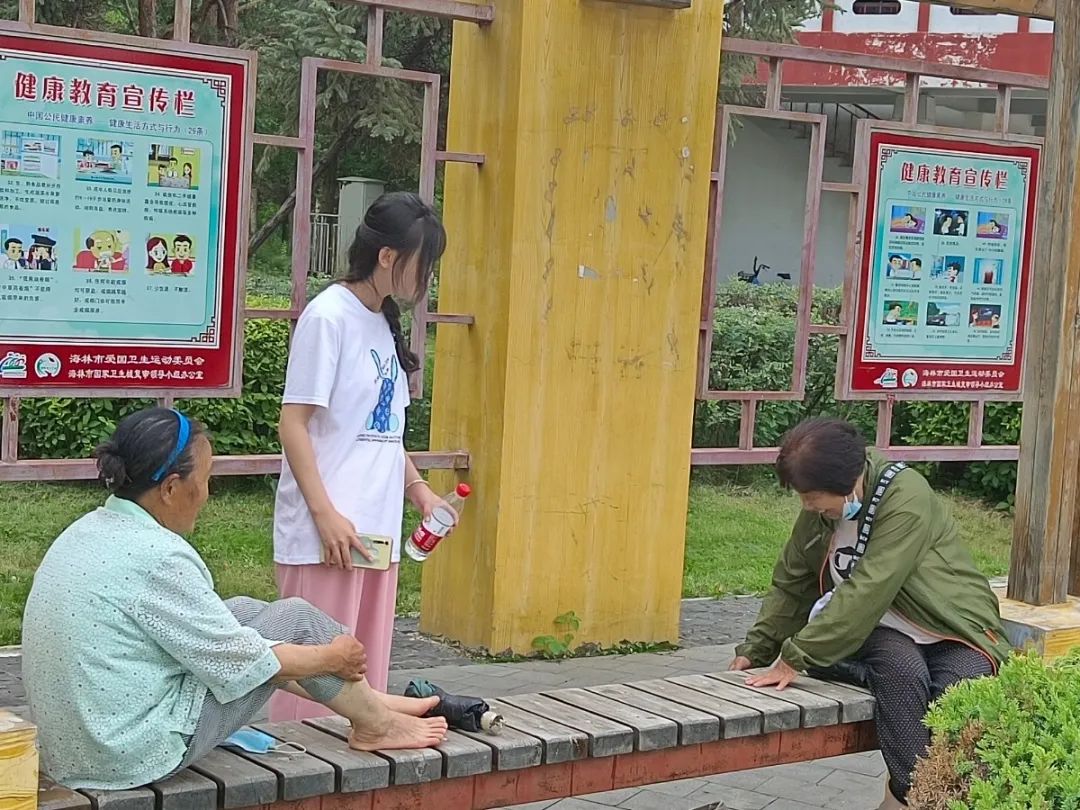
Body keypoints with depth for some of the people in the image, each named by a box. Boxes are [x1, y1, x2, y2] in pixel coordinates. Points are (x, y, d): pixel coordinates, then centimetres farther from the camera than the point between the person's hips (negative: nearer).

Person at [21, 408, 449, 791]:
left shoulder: (86, 532, 5)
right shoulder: (155, 557, -23)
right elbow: (241, 661, -15)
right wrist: (331, 658, 3)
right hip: (137, 755, -9)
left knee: (244, 611, 18)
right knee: (296, 617, 1)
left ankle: (369, 703, 29)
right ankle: (376, 723, 22)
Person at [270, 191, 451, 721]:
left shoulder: (385, 322, 15)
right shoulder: (329, 316, -10)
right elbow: (293, 423, -12)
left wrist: (417, 489, 10)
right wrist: (325, 513, -17)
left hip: (377, 529, 8)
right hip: (328, 531, -8)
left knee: (365, 675, 10)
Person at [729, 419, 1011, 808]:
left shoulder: (906, 498, -23)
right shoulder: (820, 512, 0)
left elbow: (868, 592, -29)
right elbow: (790, 585, 12)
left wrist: (796, 656, -30)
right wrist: (756, 649, 3)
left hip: (953, 630, -4)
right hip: (884, 631, 4)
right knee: (902, 674, -32)